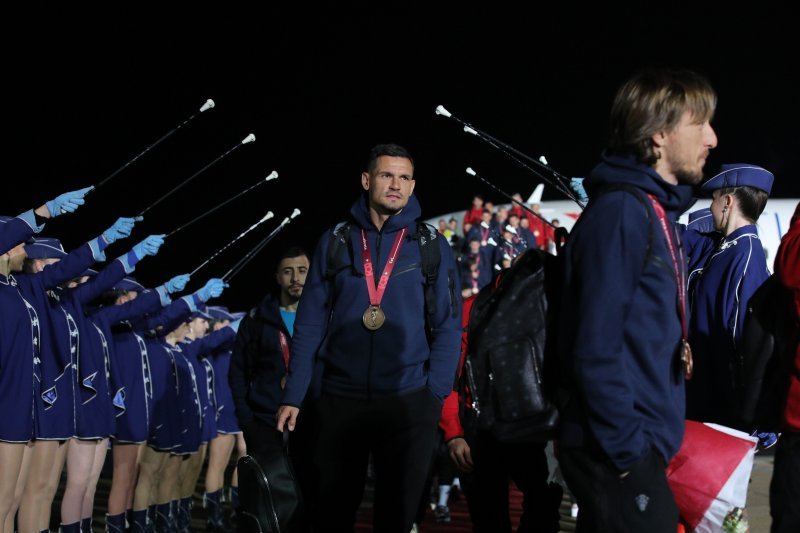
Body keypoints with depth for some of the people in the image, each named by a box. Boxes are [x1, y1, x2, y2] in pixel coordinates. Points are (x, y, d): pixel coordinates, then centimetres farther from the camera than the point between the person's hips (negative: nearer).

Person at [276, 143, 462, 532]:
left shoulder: (432, 247, 3)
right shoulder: (334, 242, 4)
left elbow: (447, 327, 2)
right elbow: (310, 324, 4)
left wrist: (434, 396, -6)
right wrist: (293, 395, -1)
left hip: (408, 402, 0)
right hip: (339, 399, 1)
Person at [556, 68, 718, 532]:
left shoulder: (657, 211, 14)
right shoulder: (621, 211, -16)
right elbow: (596, 349, -21)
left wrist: (641, 442, 13)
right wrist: (626, 451, -19)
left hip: (640, 445, 9)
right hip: (619, 454, -9)